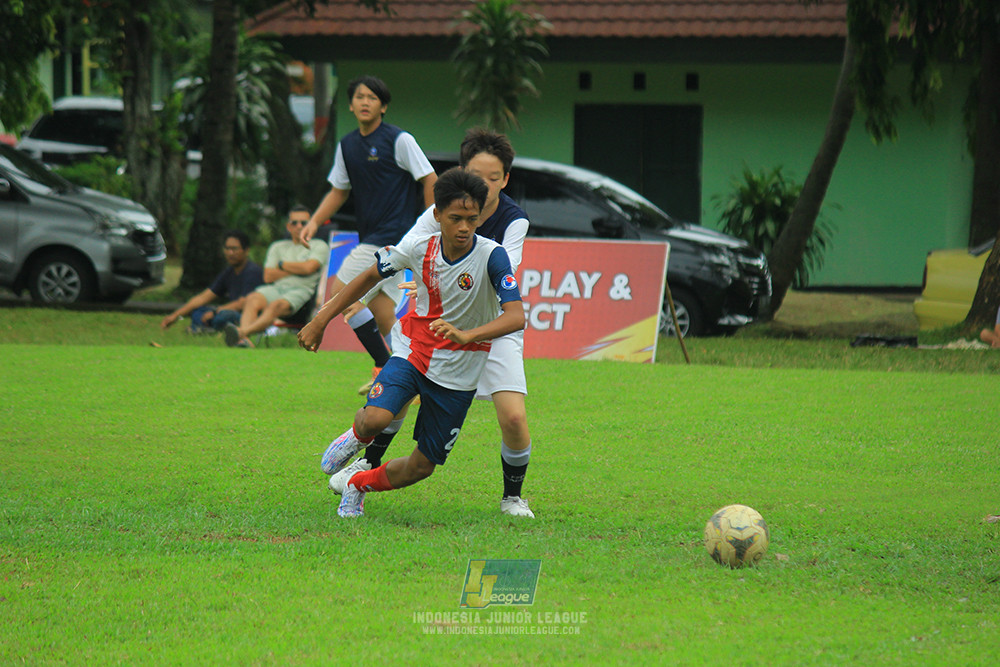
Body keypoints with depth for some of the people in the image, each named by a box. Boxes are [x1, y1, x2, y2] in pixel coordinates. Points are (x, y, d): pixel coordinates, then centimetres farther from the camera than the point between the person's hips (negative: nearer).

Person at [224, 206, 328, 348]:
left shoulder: (318, 246, 15)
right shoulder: (278, 247, 26)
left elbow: (308, 268, -4)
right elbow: (268, 276, 13)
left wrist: (282, 265, 10)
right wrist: (297, 269, 5)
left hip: (302, 290, -4)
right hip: (277, 287, 4)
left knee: (277, 305, -37)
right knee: (252, 299, -31)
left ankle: (243, 331, -61)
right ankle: (244, 339, -55)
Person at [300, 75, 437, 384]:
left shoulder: (399, 140, -7)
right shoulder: (347, 145, 12)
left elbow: (430, 180, -6)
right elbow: (339, 190, 21)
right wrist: (315, 221, 6)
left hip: (393, 236, -7)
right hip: (370, 240, 7)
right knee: (383, 317, 1)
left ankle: (385, 367, -7)